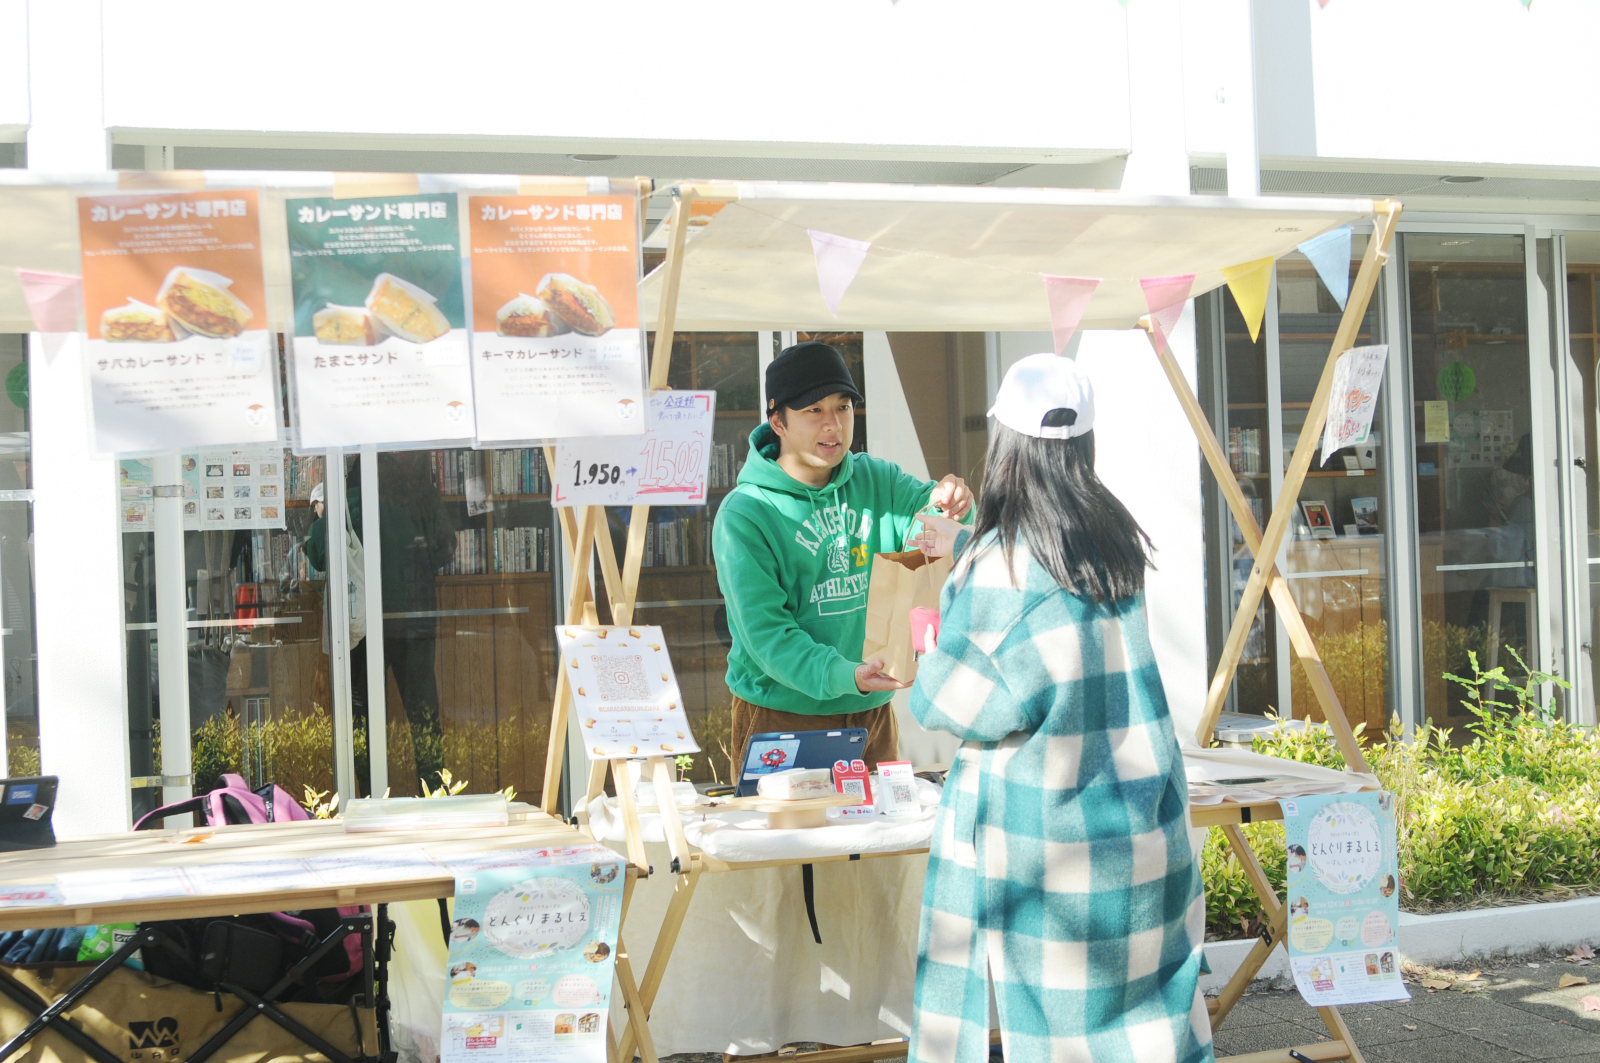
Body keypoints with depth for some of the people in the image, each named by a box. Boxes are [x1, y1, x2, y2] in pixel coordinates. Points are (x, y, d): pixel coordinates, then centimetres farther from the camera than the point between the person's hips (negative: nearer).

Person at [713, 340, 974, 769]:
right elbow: (766, 634, -18)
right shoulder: (745, 515, -12)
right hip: (782, 715, -5)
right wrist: (843, 676, -32)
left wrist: (948, 501, -30)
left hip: (871, 714, 5)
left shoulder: (877, 481, 7)